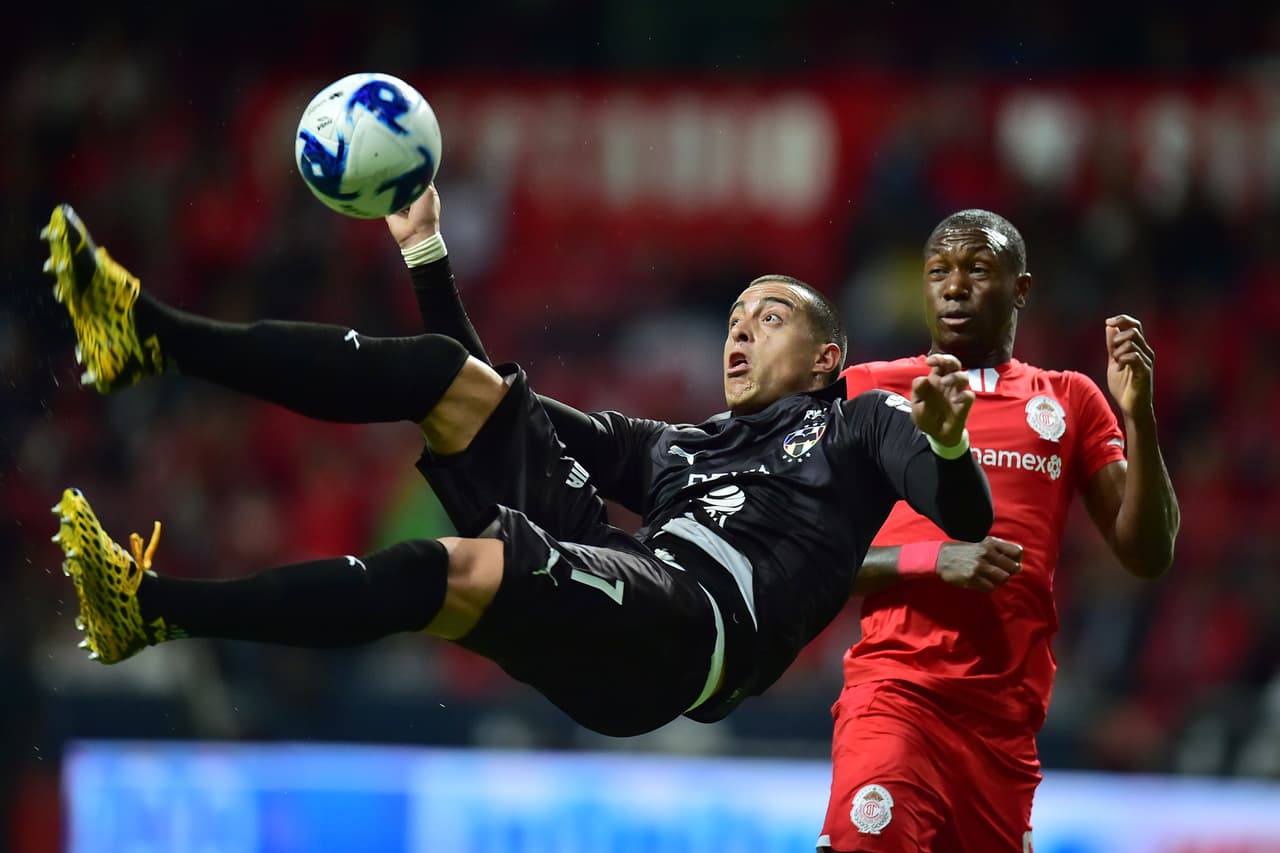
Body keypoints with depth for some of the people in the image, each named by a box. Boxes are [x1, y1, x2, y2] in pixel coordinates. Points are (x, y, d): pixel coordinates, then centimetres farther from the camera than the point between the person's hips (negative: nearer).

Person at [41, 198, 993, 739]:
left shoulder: (857, 426, 20)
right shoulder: (678, 444, 37)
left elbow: (967, 517, 2)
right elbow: (517, 415, 39)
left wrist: (944, 441, -22)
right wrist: (425, 251, 37)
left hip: (692, 630, -7)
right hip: (613, 591, 7)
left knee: (453, 571, -31)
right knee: (460, 381, -2)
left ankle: (152, 605, -35)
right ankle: (152, 335, -15)